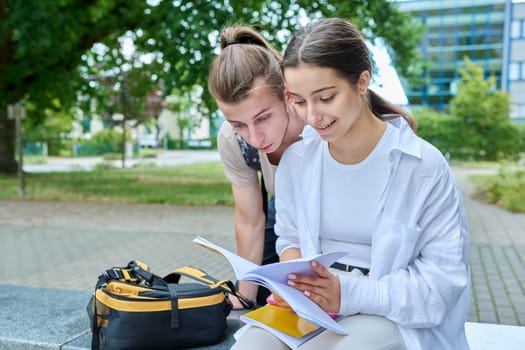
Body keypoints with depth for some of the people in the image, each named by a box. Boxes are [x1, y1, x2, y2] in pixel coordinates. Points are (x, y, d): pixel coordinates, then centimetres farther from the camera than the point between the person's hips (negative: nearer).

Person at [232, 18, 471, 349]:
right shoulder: (296, 162, 1)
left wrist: (352, 294, -21)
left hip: (395, 314, -2)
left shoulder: (424, 165, -12)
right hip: (311, 306, 3)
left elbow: (446, 274, -10)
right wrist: (292, 282, -10)